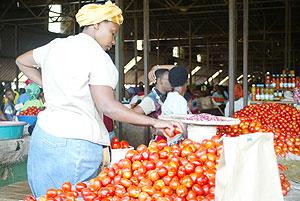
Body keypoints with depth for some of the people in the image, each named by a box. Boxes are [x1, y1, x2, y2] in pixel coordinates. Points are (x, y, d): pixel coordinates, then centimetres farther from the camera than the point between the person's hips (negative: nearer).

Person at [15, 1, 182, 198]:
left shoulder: (56, 45, 11)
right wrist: (154, 122, -17)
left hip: (44, 135, 8)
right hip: (76, 143, -8)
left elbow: (22, 62, 28)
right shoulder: (97, 56, -11)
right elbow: (108, 106, -20)